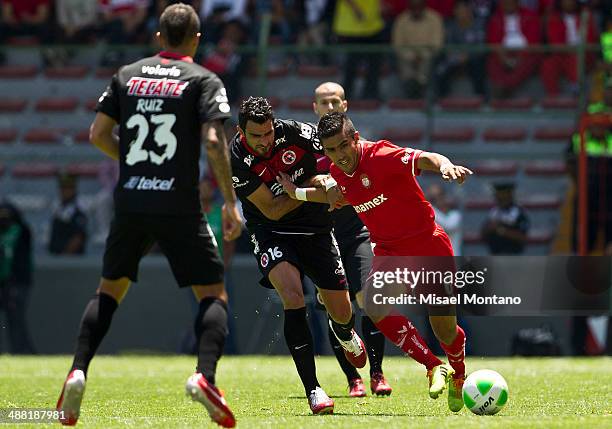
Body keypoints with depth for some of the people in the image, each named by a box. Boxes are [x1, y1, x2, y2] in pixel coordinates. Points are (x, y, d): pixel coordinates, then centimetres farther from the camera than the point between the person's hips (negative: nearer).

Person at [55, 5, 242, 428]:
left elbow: (98, 134, 9)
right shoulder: (203, 80, -1)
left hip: (130, 202, 4)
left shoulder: (127, 75, 11)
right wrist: (231, 201, -8)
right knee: (213, 294, 4)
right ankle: (205, 375, -19)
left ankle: (78, 372, 2)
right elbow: (213, 141, -13)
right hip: (179, 207, -4)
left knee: (110, 289, 18)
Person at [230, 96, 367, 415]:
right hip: (270, 233, -2)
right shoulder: (237, 161, -21)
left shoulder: (296, 134, -16)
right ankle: (312, 389, -25)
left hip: (314, 228, 2)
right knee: (293, 296, -29)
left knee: (342, 313, 5)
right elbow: (272, 210, -16)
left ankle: (345, 335, 48)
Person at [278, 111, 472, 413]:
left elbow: (424, 159, -37)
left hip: (428, 245, -5)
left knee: (445, 330, 3)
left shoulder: (381, 156, -22)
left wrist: (445, 165, -58)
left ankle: (458, 376, 37)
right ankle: (434, 367, -14)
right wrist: (297, 193, 19)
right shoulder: (337, 173, -1)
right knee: (376, 309, -25)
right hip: (388, 250, 5)